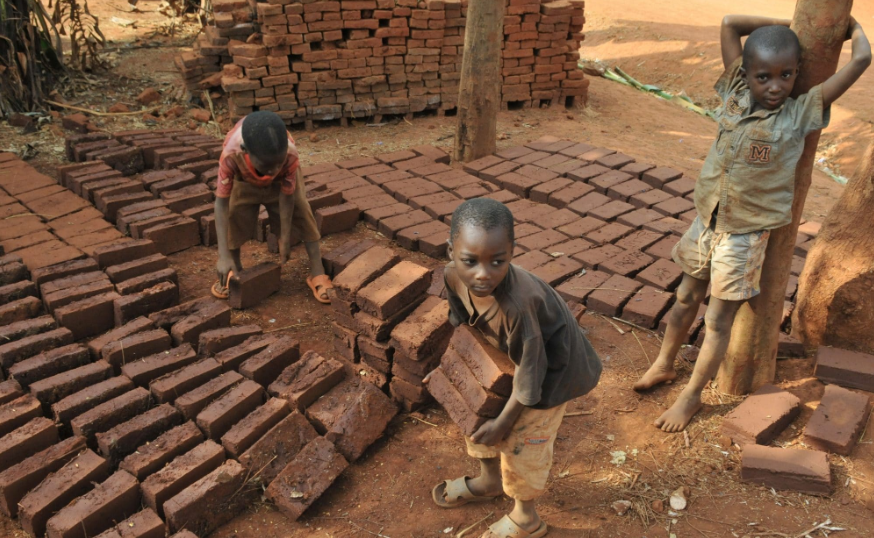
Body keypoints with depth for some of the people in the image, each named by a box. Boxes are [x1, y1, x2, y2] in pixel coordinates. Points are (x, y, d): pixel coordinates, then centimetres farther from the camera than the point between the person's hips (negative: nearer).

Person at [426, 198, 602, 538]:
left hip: (551, 365, -6)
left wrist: (504, 422, -16)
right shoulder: (453, 276, -25)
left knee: (521, 443, 8)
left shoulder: (517, 303, -44)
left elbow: (529, 373, -28)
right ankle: (490, 480, 51)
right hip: (504, 354, 7)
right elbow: (462, 323, -1)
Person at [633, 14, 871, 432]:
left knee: (718, 320, 5)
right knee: (685, 300, 19)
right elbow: (730, 23, -4)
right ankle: (664, 365, 40)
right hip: (706, 220, 4)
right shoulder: (736, 95, -4)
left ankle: (691, 396, 21)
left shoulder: (801, 113, -11)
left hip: (746, 234, -3)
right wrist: (785, 24, 1)